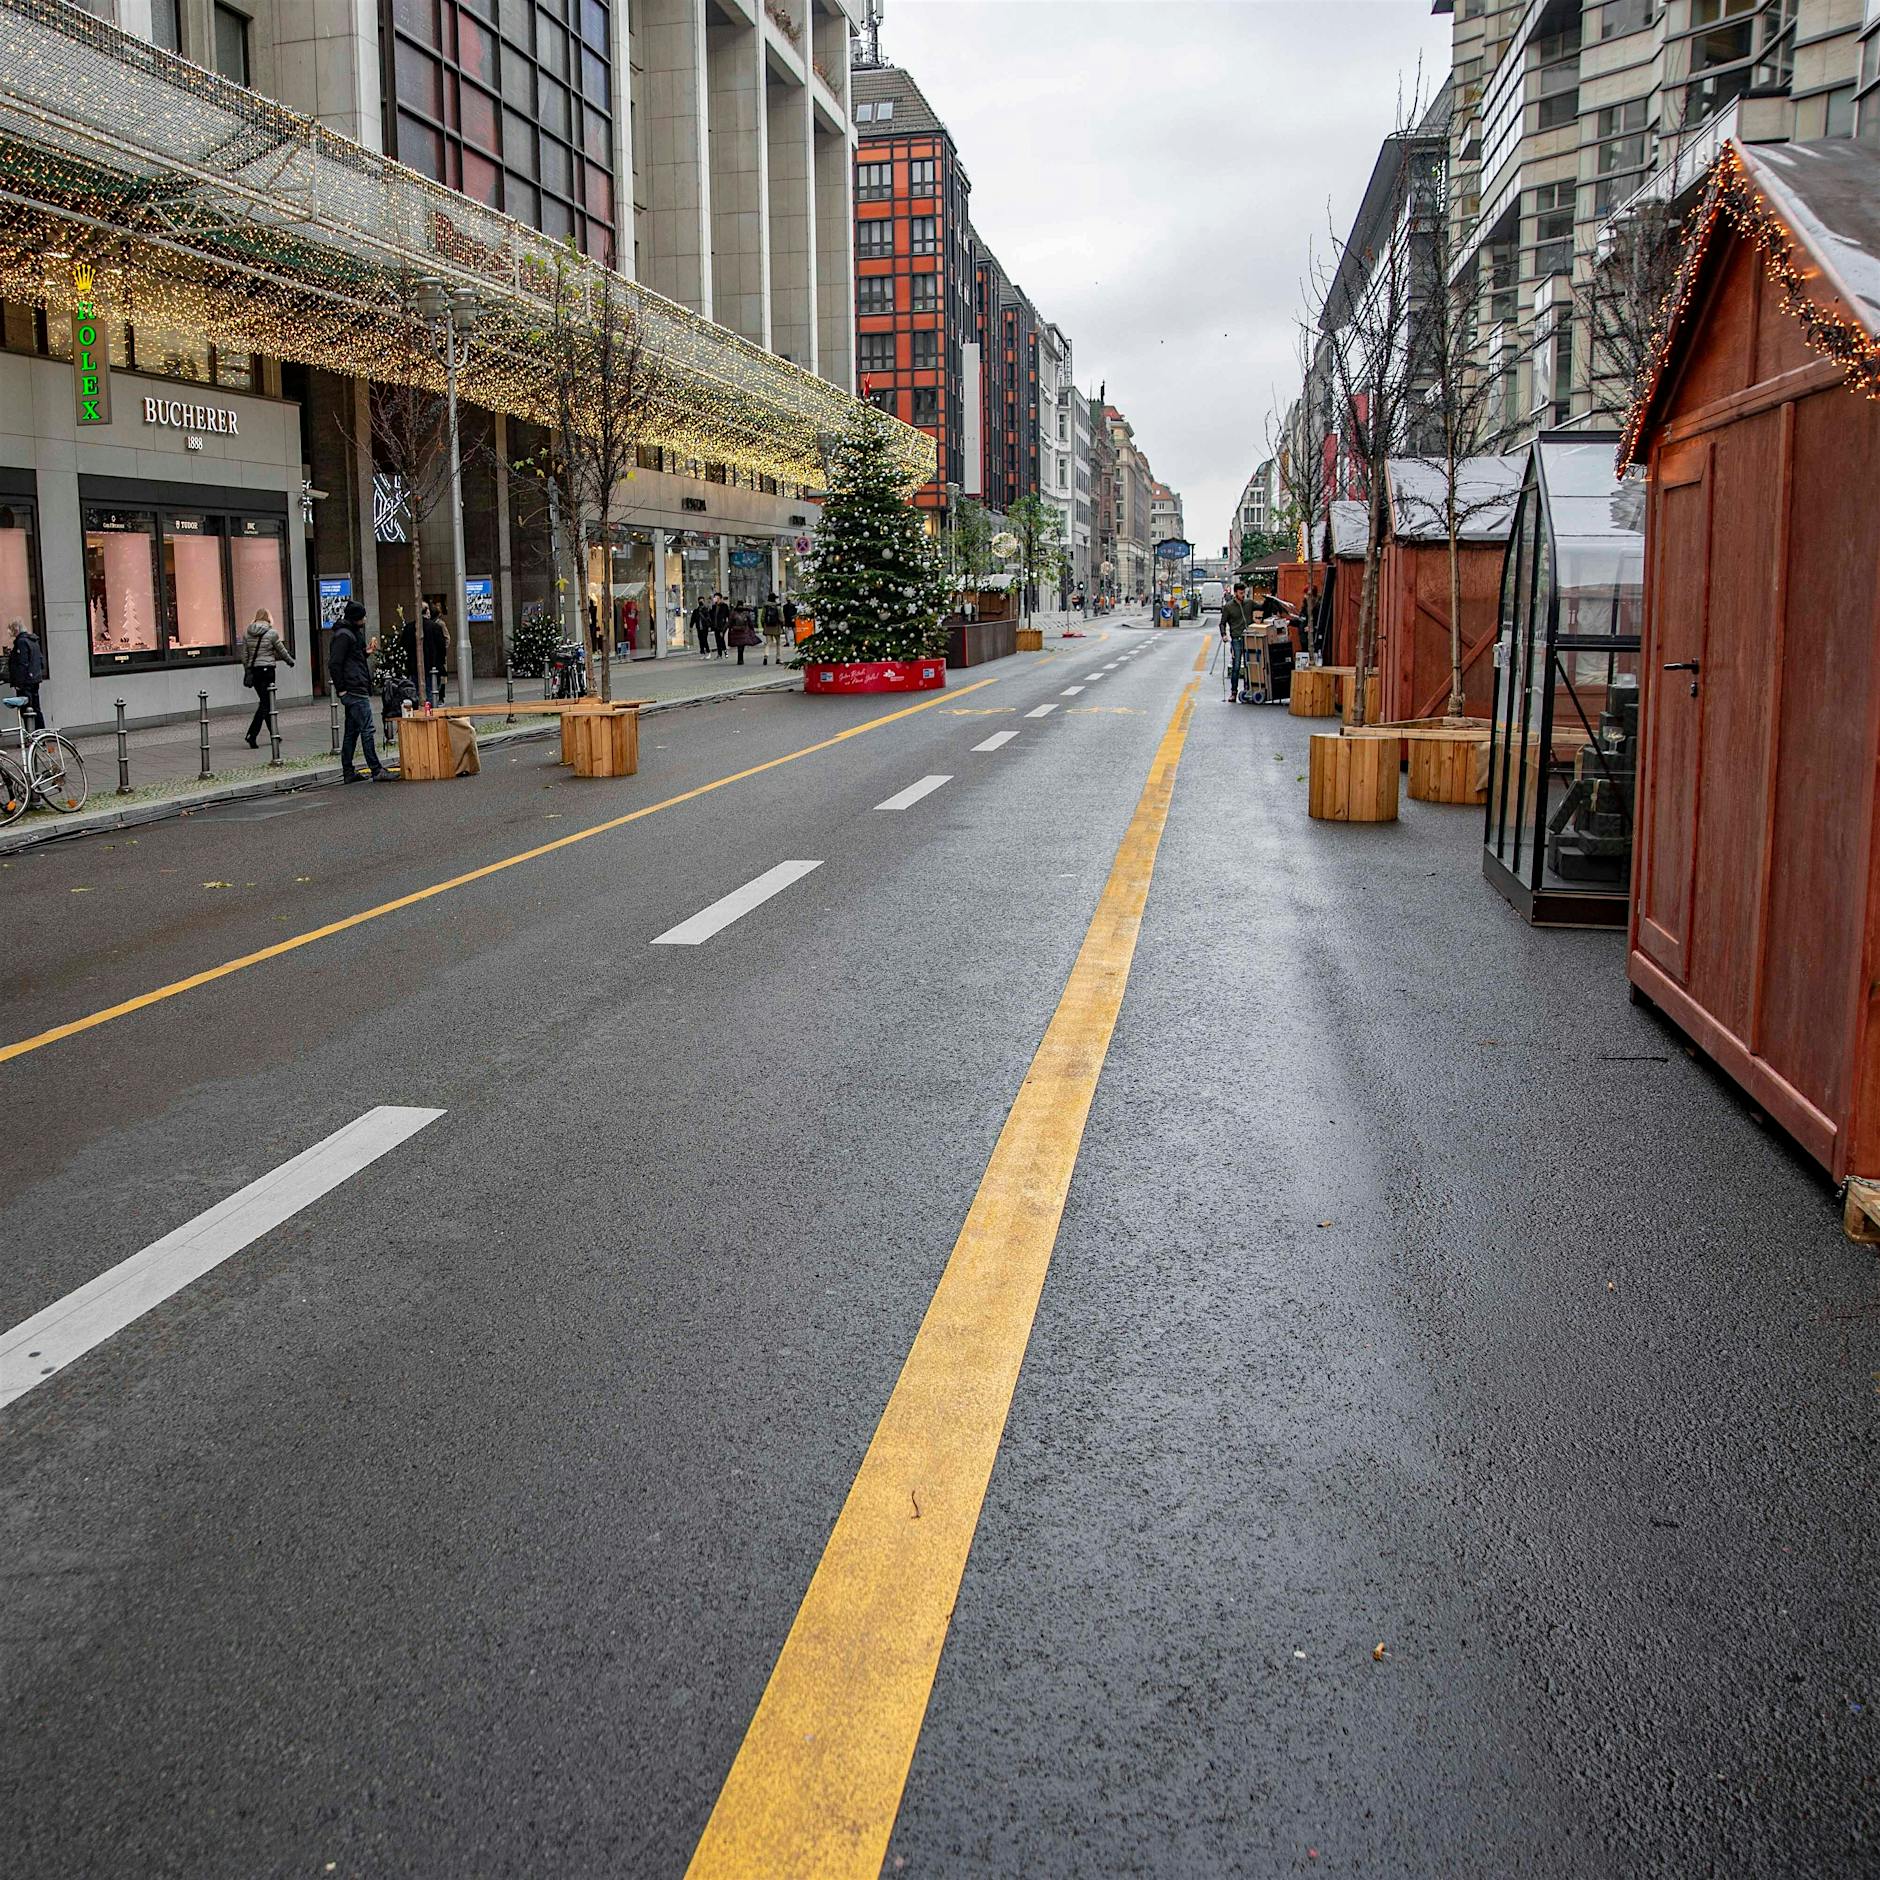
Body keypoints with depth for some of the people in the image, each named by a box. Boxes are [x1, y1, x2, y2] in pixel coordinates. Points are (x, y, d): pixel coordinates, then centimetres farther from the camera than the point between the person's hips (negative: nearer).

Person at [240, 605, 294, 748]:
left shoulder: (247, 634, 5)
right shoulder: (272, 633, -8)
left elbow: (244, 656, 7)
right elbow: (281, 651, 2)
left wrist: (247, 672, 16)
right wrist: (290, 660, 21)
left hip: (253, 670, 6)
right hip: (267, 669, -5)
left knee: (265, 702, 15)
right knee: (265, 703, -5)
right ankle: (252, 735, -17)